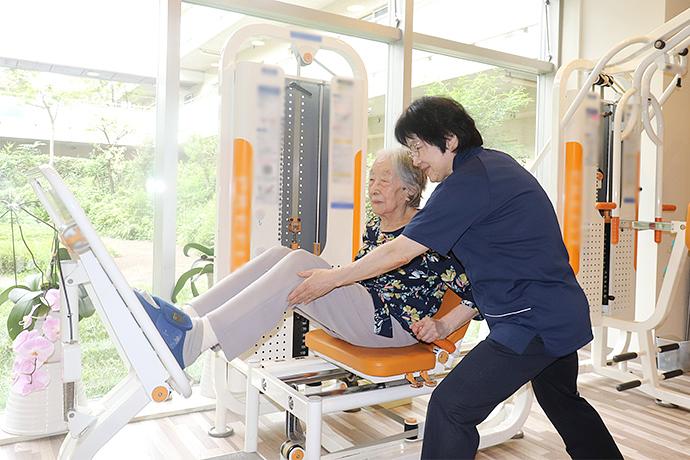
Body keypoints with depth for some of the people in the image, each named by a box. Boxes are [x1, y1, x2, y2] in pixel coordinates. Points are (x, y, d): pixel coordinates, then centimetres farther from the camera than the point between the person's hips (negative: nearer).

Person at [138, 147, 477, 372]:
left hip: (394, 326, -8)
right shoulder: (374, 227, 17)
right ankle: (187, 319, -26)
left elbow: (478, 289, -7)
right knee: (280, 255, -11)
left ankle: (196, 338, -40)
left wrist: (442, 326, -16)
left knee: (299, 264, -28)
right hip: (355, 317, 8)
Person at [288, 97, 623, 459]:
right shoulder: (496, 163, 10)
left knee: (451, 407, -9)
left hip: (533, 321, -10)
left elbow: (399, 252, -17)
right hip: (564, 313, 10)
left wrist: (331, 279, -6)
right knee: (563, 402, 30)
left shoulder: (468, 182, -19)